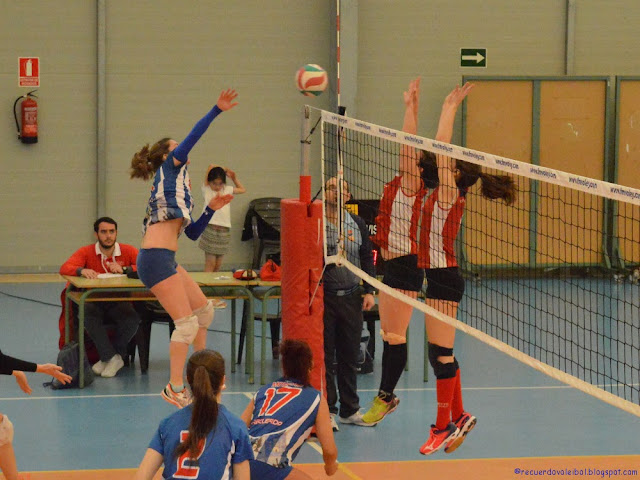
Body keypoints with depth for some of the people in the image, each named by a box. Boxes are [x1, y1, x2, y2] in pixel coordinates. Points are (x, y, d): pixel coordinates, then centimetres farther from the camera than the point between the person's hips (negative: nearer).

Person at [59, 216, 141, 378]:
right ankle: (113, 358, -29)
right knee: (86, 314, -36)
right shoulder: (86, 252, 1)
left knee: (132, 318, -33)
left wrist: (124, 269, -23)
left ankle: (107, 358, -12)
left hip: (119, 304, 0)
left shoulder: (128, 251, 2)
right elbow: (64, 268, -13)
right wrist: (81, 270, -36)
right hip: (95, 304, 0)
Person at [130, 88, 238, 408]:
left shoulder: (174, 187, 25)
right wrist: (217, 111, -14)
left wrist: (211, 209, 17)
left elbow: (192, 232, 26)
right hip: (156, 259, -10)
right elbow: (192, 137, -10)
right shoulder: (168, 169, 4)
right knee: (187, 322, -9)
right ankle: (175, 388, -4)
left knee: (204, 310, 19)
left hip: (166, 261, 10)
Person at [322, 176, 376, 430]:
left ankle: (350, 410, 20)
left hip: (351, 297, 4)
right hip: (324, 295, -4)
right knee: (324, 356, 0)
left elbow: (367, 259, 13)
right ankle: (327, 411, 7)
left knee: (350, 356, 11)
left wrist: (369, 291, 6)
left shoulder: (358, 224, 8)